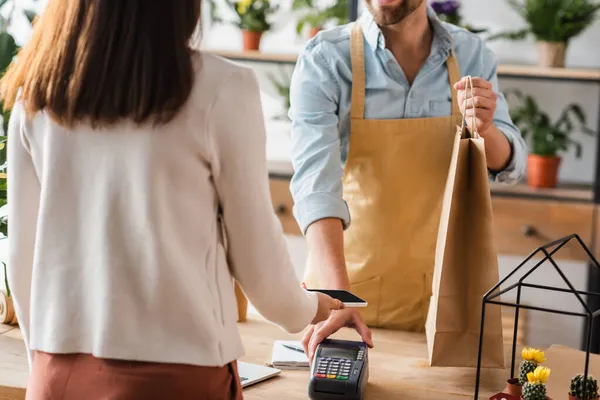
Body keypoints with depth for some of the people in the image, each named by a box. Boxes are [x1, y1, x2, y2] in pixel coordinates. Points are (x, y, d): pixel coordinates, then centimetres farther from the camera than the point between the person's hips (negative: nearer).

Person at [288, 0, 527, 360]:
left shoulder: (471, 55, -3)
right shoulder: (324, 60, -14)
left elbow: (510, 166, -1)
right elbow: (316, 181, -25)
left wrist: (485, 129, -25)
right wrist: (338, 298, -38)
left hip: (437, 290, 3)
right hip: (345, 279, -2)